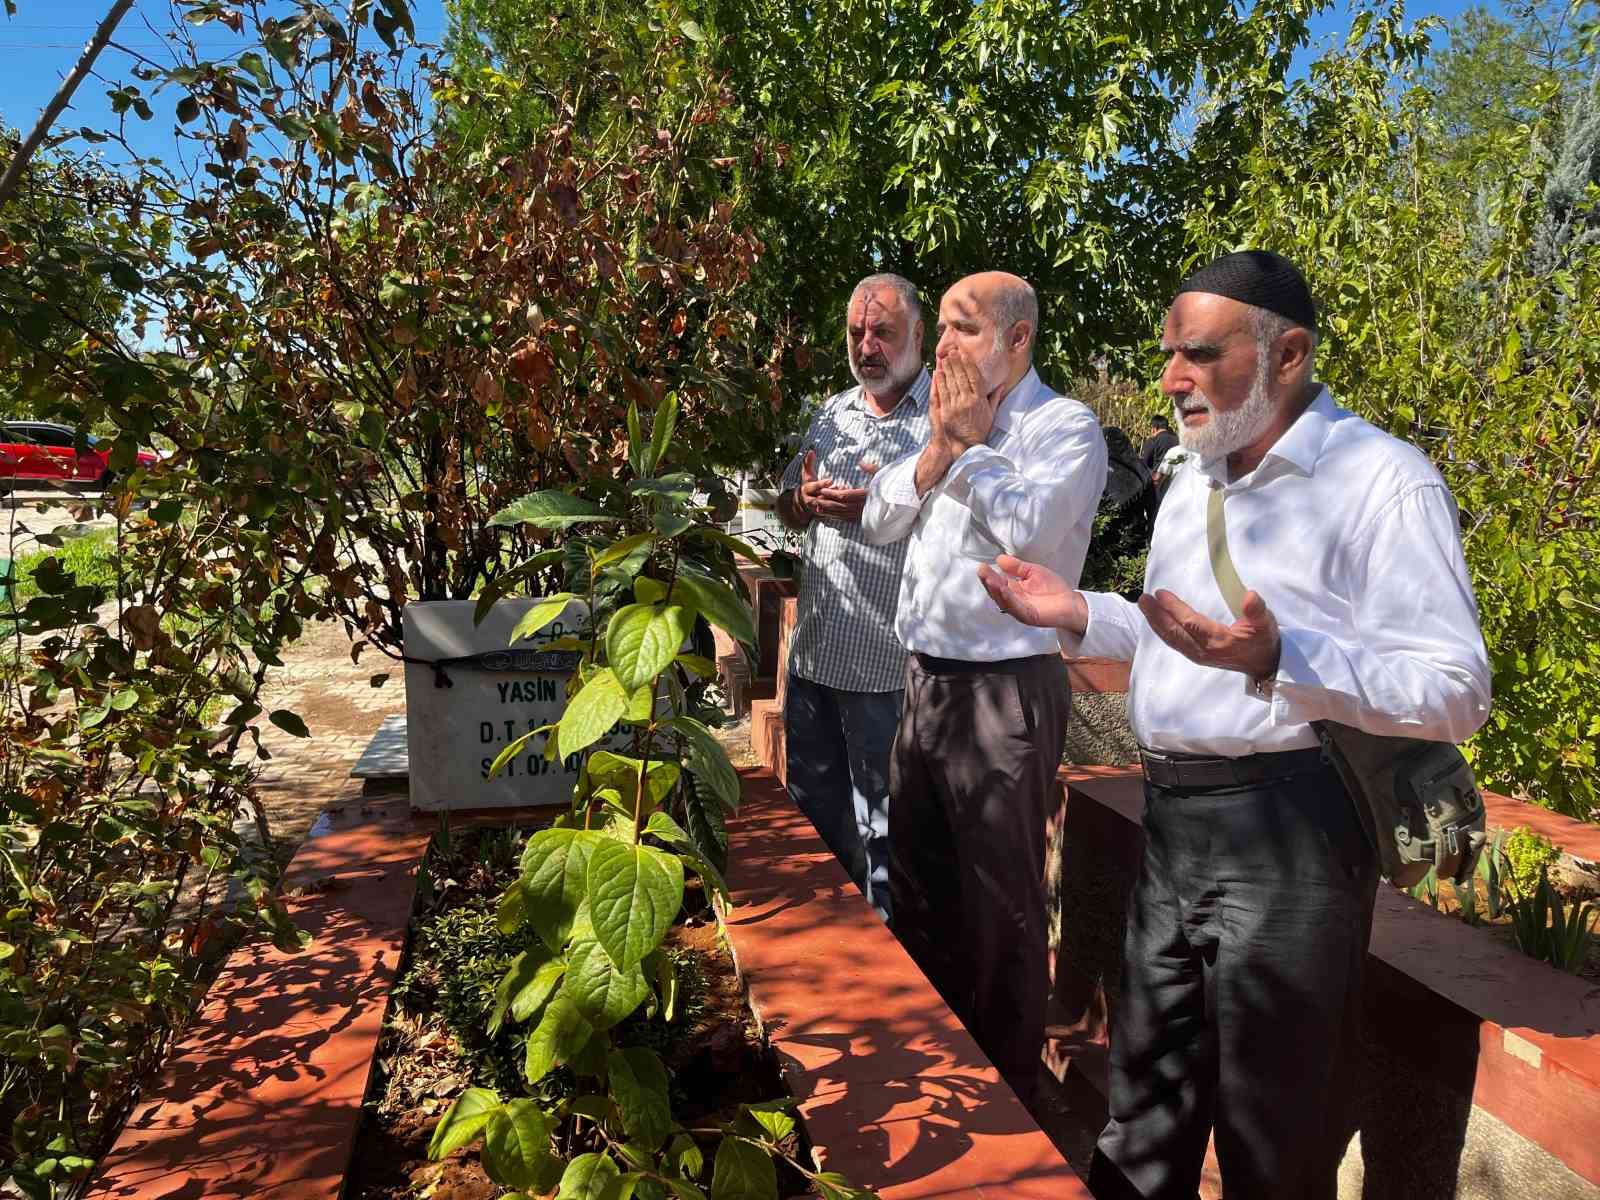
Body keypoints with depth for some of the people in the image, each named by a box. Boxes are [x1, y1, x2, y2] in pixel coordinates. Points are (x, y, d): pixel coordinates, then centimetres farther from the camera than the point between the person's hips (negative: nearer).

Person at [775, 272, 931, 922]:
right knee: (813, 807, 20)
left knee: (884, 831, 7)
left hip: (887, 666, -7)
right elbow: (787, 508, 19)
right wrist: (804, 498, -4)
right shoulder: (833, 413, 13)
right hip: (814, 651, 7)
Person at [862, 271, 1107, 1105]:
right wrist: (939, 447, -6)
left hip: (1004, 690, -8)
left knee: (1003, 902, 4)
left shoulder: (1065, 426, -8)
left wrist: (971, 443, -13)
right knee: (917, 883, 19)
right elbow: (879, 522, 8)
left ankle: (1007, 1089, 22)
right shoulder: (949, 422, 15)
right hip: (925, 681, 8)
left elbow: (1031, 526, -26)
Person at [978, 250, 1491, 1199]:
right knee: (1146, 1108, 20)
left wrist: (1278, 658, -33)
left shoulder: (1384, 482, -13)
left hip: (1288, 829, -7)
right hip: (1171, 820, 8)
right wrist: (1081, 615, 9)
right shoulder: (1194, 481, 15)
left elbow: (1457, 693, -19)